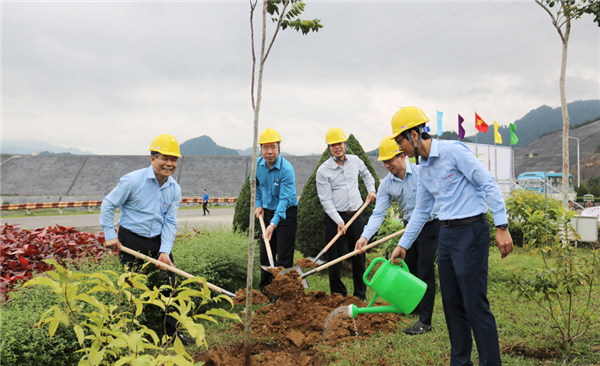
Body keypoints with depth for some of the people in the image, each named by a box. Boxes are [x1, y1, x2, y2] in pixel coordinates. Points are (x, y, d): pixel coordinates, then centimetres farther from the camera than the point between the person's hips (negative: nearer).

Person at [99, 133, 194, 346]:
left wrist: (165, 251, -11)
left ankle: (171, 330, 24)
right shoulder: (132, 180, -15)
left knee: (168, 284, 8)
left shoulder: (174, 189, 0)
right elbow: (108, 205, -6)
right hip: (131, 241, -5)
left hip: (158, 241, 5)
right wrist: (110, 234, -9)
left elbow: (170, 222, -1)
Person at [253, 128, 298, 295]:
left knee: (284, 256, -4)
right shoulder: (257, 164, -6)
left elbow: (285, 199, -30)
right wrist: (258, 204, 4)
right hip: (267, 211, 6)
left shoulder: (286, 169, -26)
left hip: (286, 213, -6)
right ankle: (265, 289, 32)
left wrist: (273, 224, -38)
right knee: (265, 253, 15)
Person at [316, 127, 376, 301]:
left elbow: (366, 174, 28)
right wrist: (339, 221, -18)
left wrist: (371, 190, 11)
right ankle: (338, 296, 14)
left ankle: (361, 296, 20)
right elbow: (326, 200, -11)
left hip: (356, 215, 4)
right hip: (334, 217, -3)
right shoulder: (323, 170, -8)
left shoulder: (355, 161, 5)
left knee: (359, 256, 8)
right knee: (335, 258, 0)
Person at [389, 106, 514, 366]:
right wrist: (403, 245, 22)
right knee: (452, 304, 12)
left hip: (471, 231, -9)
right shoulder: (424, 169, 14)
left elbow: (489, 185, -14)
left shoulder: (453, 151, -12)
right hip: (446, 234, 9)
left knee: (475, 304, -7)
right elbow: (421, 211, 22)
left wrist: (501, 227, -18)